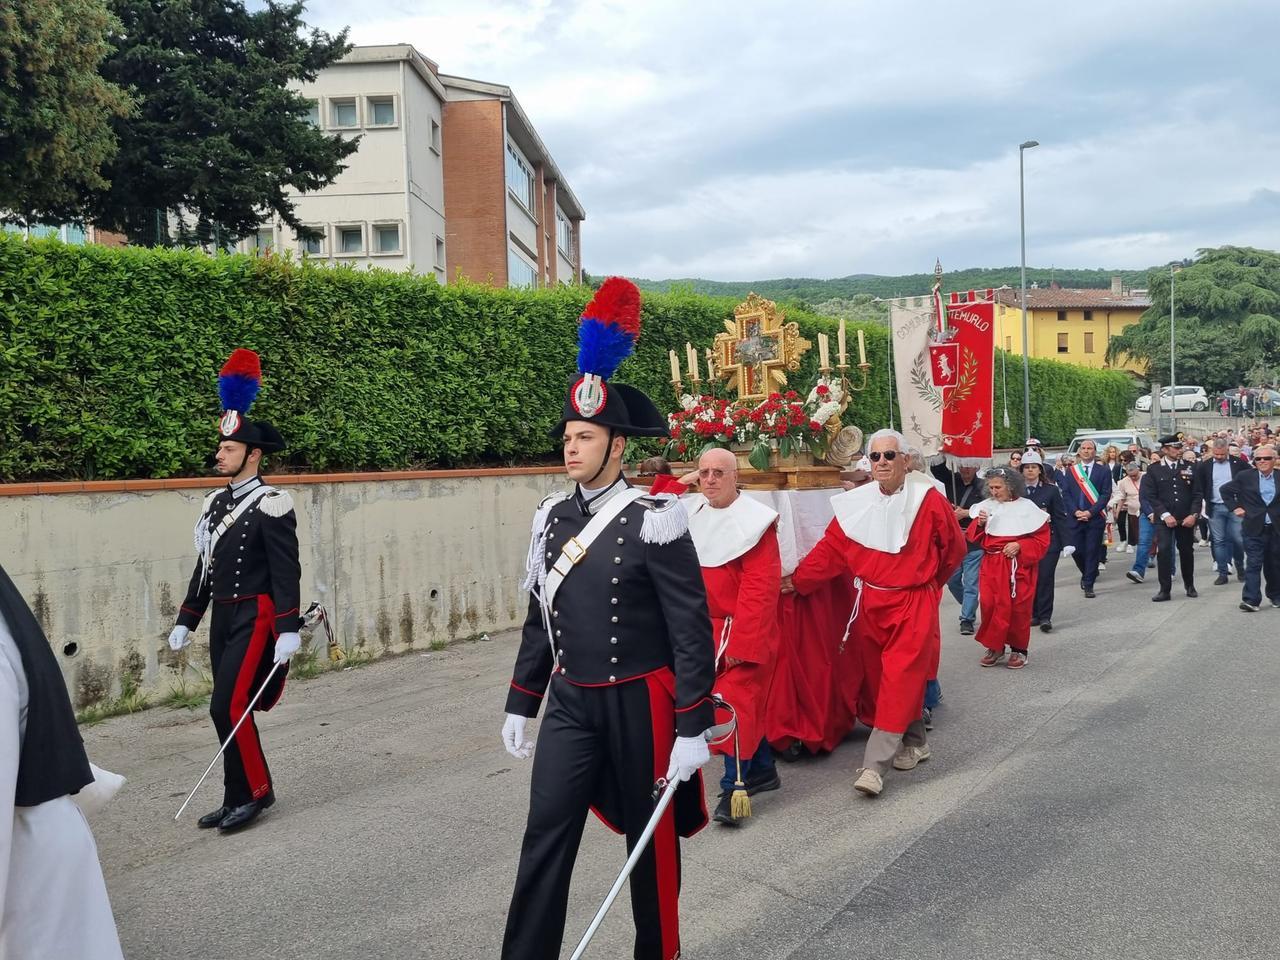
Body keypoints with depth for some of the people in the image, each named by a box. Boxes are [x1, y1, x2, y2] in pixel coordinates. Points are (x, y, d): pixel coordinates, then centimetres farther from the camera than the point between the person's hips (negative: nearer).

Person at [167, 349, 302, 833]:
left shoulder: (270, 505, -12)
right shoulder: (216, 502, 11)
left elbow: (287, 570, -16)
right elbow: (205, 567, 17)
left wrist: (289, 629, -21)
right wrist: (185, 621, 17)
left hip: (256, 618, -8)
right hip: (222, 619, 8)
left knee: (229, 707, -11)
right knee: (232, 709, 11)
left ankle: (254, 791, 6)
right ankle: (239, 799, 21)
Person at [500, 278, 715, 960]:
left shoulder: (655, 522, -15)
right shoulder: (552, 518, 3)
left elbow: (691, 631, -14)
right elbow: (539, 620, 11)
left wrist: (692, 729, -15)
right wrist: (519, 705, 12)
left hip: (638, 704, -4)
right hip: (571, 703, 5)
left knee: (651, 840, 13)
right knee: (546, 838, 3)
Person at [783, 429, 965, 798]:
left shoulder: (928, 500, -8)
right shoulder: (856, 504, -1)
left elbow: (954, 548, 7)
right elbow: (830, 549, -1)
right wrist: (796, 580, -10)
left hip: (913, 605, -4)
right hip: (870, 604, 4)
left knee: (899, 680, -9)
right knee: (882, 678, 11)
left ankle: (874, 765, -8)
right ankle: (914, 743, 31)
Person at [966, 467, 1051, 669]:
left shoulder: (1027, 508, -5)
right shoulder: (986, 506, 5)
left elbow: (1042, 541, -4)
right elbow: (974, 537, 10)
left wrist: (1020, 546, -18)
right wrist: (980, 523, -10)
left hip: (1019, 567, -3)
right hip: (991, 565, 3)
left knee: (1018, 608, 1)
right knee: (989, 605, -3)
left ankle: (1018, 649, 18)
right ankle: (995, 647, 13)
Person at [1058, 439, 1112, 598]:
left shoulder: (1103, 471, 4)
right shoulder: (1070, 471, 10)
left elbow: (1106, 494, -3)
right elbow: (1065, 494, 4)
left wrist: (1090, 512, -13)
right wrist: (1075, 511, -9)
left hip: (1095, 518, -2)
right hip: (1075, 518, 2)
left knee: (1092, 551, -2)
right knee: (1077, 550, 1)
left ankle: (1089, 586, 5)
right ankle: (1087, 574, 29)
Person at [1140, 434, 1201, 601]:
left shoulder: (1190, 468, 6)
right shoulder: (1154, 469, 0)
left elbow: (1196, 494, 5)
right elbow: (1150, 496, -4)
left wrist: (1193, 515, -7)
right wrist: (1165, 515, -12)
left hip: (1186, 519, 2)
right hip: (1164, 518, -2)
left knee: (1186, 551, 11)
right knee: (1163, 551, -11)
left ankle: (1190, 585, 30)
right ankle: (1164, 590, -5)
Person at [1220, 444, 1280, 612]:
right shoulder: (1245, 476, -1)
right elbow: (1225, 490, 8)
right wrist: (1235, 507, 2)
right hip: (1254, 528, -2)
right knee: (1253, 564, -6)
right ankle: (1251, 600, -9)